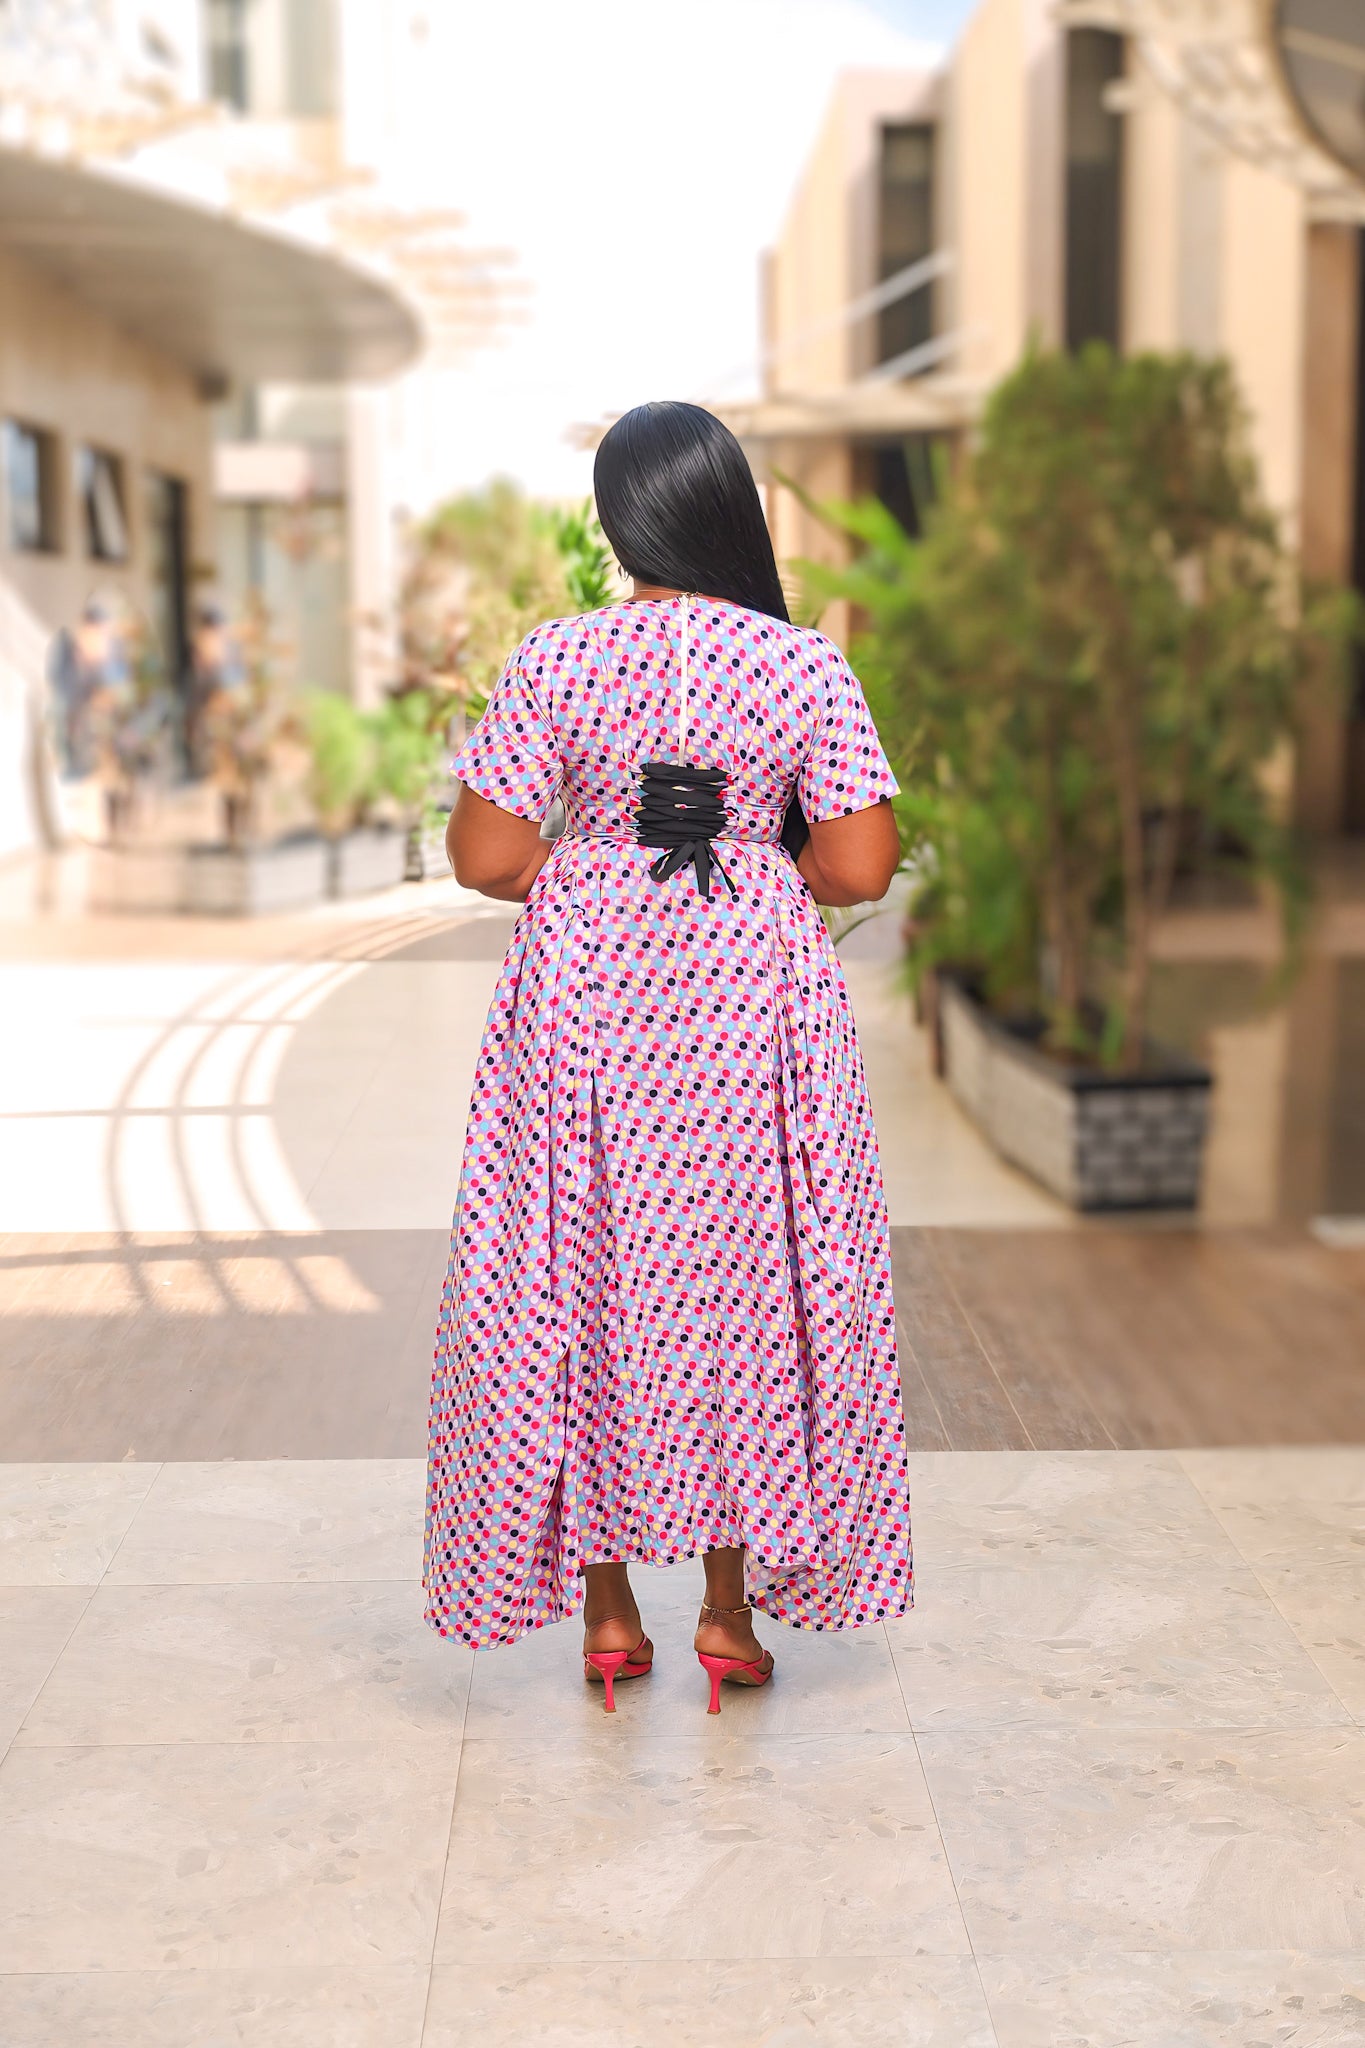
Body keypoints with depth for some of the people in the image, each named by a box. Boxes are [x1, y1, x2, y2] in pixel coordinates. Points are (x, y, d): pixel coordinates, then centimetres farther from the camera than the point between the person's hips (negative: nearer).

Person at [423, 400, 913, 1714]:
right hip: (755, 996, 1)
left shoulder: (553, 663, -7)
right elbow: (860, 867, -8)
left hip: (585, 996, 0)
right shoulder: (806, 668, -6)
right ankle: (731, 1606, 18)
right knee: (744, 1280, 12)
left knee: (584, 1285, 11)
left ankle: (604, 1608, 19)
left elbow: (486, 856, -8)